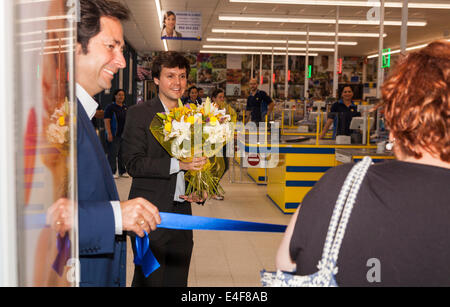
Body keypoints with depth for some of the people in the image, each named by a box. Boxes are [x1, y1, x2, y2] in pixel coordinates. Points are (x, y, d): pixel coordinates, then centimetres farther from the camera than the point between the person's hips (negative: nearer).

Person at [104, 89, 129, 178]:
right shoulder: (110, 107, -5)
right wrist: (109, 133, -19)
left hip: (124, 135, 6)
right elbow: (106, 121, -11)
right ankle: (112, 172, 1)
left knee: (123, 154, 9)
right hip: (114, 136, -6)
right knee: (113, 154, -5)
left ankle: (122, 171, 17)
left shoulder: (126, 108, 15)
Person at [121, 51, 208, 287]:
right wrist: (177, 164, -22)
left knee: (178, 280, 14)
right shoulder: (139, 113, -5)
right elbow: (133, 164, -13)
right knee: (149, 281, 1)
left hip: (182, 212, 5)